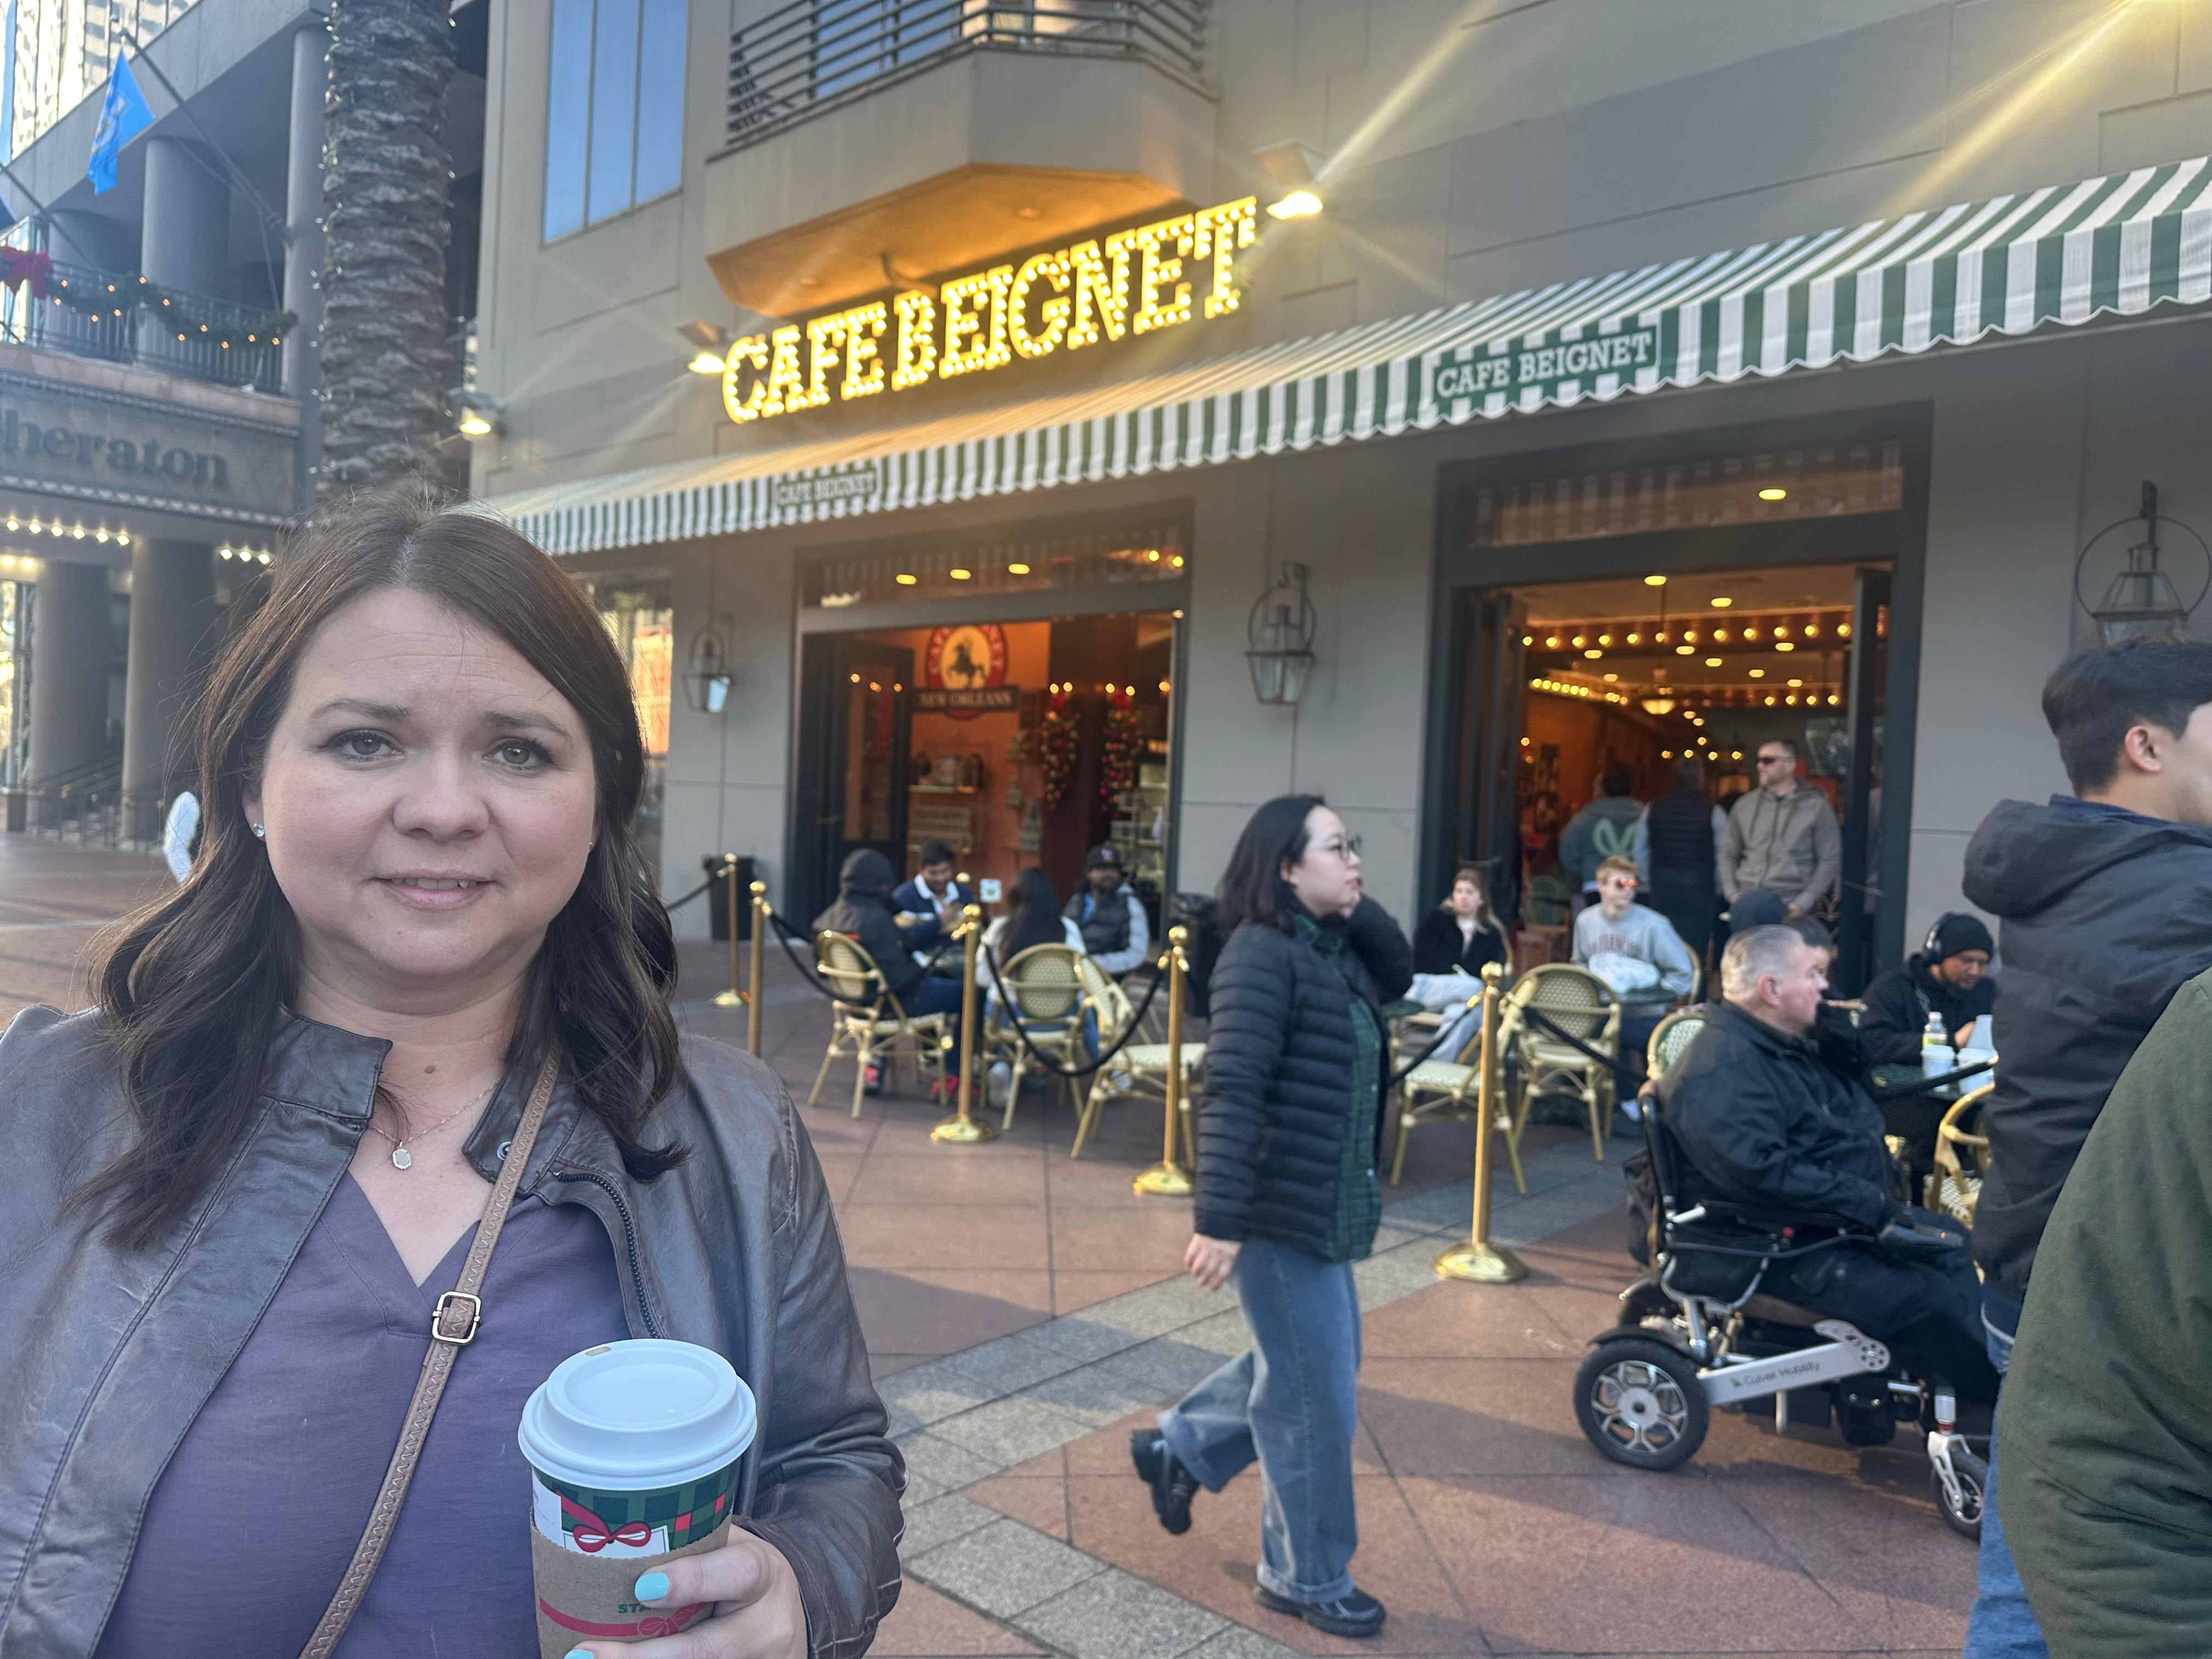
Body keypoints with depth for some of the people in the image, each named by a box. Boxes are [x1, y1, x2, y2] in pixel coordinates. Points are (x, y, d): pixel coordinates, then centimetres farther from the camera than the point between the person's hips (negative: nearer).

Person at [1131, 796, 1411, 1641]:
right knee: (1315, 1394, 5)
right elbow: (1231, 1091, -25)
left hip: (1326, 1207, 10)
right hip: (1280, 1210, -9)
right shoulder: (1262, 954, -21)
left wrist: (1357, 908, 4)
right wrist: (1218, 1218, -28)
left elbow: (1400, 972, 21)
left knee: (1310, 1364, 24)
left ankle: (1178, 1446, 41)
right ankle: (1307, 1578, 25)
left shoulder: (1331, 949, 6)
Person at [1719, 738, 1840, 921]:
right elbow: (1728, 854, 16)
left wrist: (1802, 904, -8)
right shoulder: (1745, 805, 11)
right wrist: (1732, 895, 2)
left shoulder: (1816, 806, 2)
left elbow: (1830, 861, 1)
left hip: (1788, 907, -3)